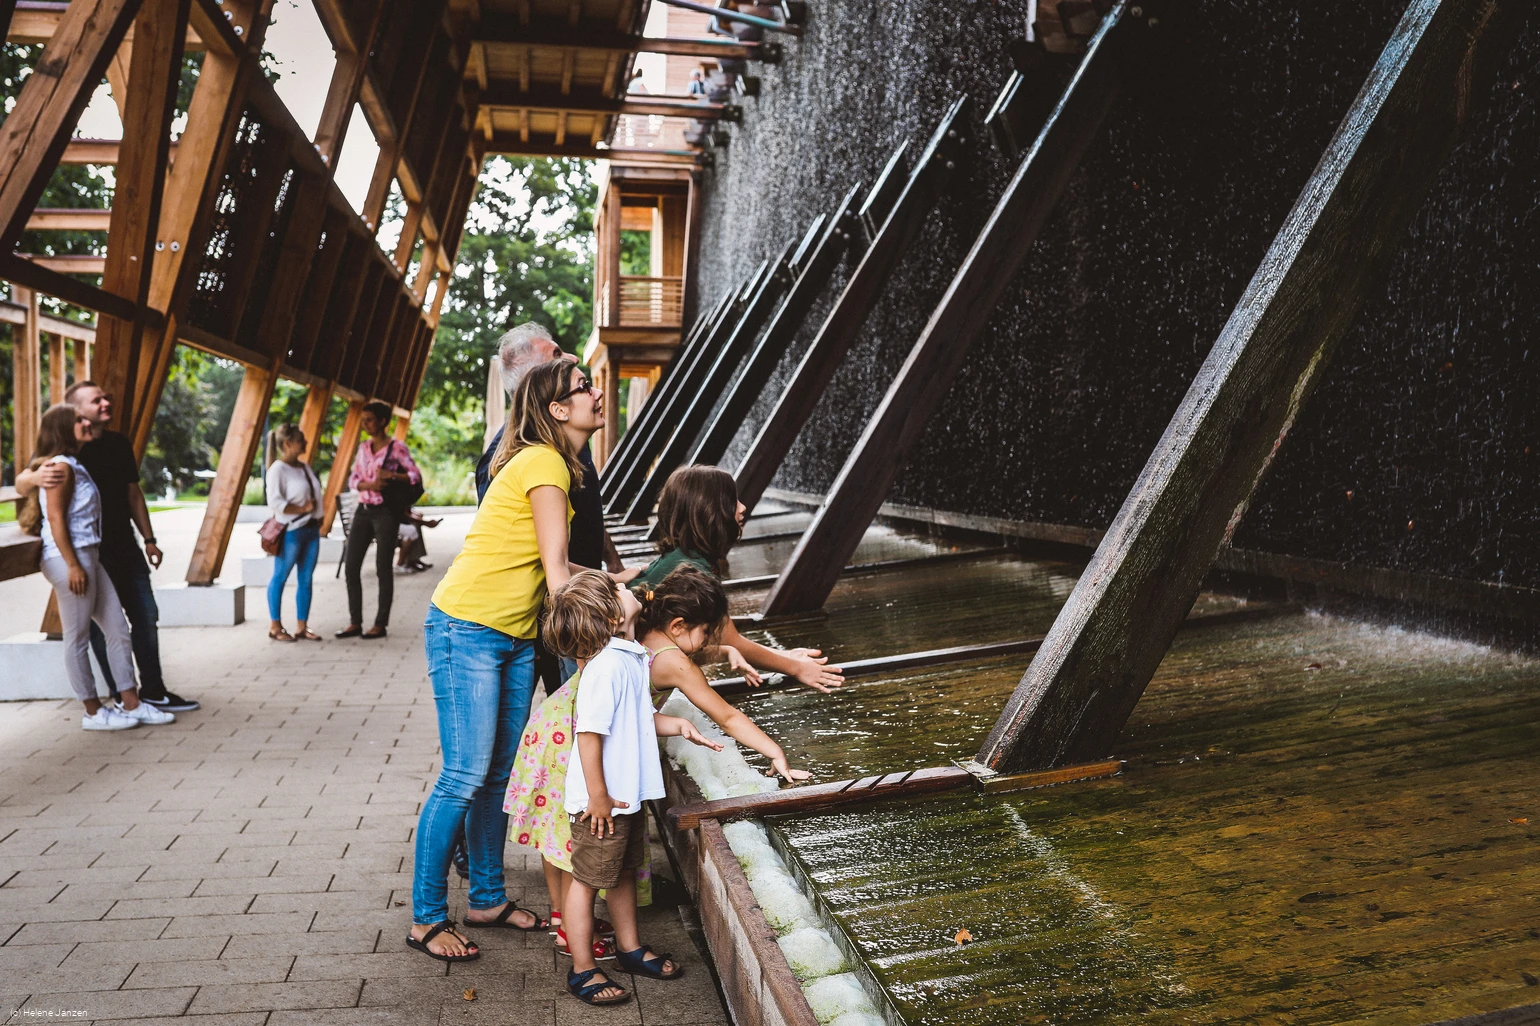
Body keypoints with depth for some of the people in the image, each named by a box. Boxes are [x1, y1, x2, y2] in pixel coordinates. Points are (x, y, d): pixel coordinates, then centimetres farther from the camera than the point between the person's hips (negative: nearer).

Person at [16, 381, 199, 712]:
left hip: (126, 548, 5)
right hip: (90, 554, -5)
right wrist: (37, 477, -40)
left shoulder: (119, 443, 8)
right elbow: (21, 483, -16)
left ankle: (153, 691, 17)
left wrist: (148, 539, 12)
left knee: (146, 617, 7)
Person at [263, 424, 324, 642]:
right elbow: (274, 502, -19)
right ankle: (275, 626, 10)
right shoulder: (278, 469, -10)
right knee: (280, 578, 2)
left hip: (311, 530, 8)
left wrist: (317, 516, 7)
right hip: (291, 532, -8)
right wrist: (303, 509, -17)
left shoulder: (304, 466, 14)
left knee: (306, 579, 9)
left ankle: (302, 627, 15)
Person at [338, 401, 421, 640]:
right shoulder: (364, 447, 12)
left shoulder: (396, 447, -5)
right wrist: (369, 485, -12)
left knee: (383, 568, 0)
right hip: (363, 510, 6)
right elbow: (353, 479, 9)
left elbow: (416, 476, -9)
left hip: (385, 512, -6)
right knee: (352, 566, 4)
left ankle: (380, 624, 8)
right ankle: (355, 622, 13)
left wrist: (391, 475, -23)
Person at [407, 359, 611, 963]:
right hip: (467, 629, -9)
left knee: (501, 773, 14)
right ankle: (426, 920, 9)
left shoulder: (559, 465, 14)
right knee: (466, 777, -5)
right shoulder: (543, 463, -16)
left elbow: (553, 565, 9)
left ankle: (487, 899, 27)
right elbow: (555, 569, -20)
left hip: (516, 635, 9)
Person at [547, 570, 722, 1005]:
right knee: (587, 880, 6)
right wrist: (598, 797, -23)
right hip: (600, 803, -9)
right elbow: (589, 733, -26)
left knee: (624, 872, 23)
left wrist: (680, 726, 9)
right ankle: (583, 970, 19)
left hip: (627, 795, 9)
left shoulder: (625, 657, 5)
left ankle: (630, 948, 39)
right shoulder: (605, 667, -25)